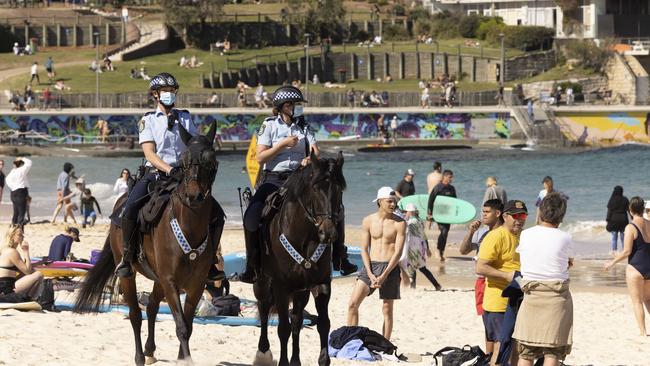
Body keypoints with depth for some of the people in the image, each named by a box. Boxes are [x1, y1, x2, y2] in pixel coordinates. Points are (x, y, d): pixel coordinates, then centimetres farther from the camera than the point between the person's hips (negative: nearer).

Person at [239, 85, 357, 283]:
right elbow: (260, 157, -5)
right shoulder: (270, 125, 2)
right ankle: (251, 266, -14)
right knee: (252, 216, -26)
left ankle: (339, 258, 2)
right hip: (273, 179, -4)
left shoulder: (303, 127, 12)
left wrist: (310, 159, -23)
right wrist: (283, 144, -15)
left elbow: (316, 153, 0)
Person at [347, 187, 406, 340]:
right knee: (353, 304, -7)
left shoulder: (399, 223, -4)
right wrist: (370, 274, -10)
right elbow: (364, 249, 3)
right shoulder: (368, 221, 3)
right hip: (370, 265, 2)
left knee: (387, 309, 3)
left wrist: (384, 276, -16)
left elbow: (398, 252, -8)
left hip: (390, 267, -2)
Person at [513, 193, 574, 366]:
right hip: (557, 297, -2)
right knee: (553, 352, 0)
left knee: (526, 352, 7)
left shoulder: (525, 235, -2)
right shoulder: (565, 238, -6)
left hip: (531, 295, 2)